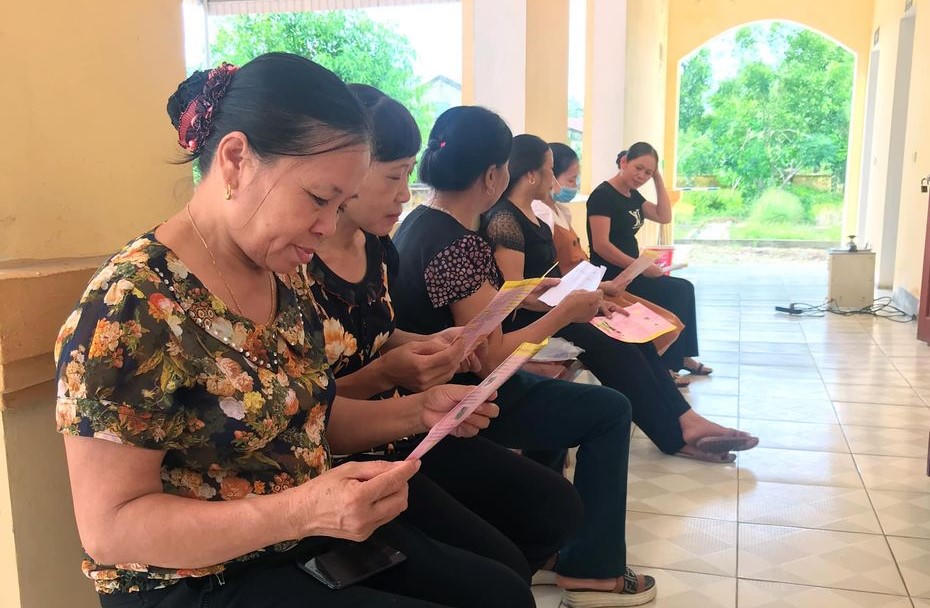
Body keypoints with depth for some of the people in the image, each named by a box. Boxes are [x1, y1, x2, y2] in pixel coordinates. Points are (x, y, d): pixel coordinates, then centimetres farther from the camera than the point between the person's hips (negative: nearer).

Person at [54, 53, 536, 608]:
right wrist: (300, 510, -32)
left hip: (310, 542, 7)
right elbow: (110, 527, -22)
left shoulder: (282, 278, 1)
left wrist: (415, 412, -4)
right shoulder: (131, 304, -23)